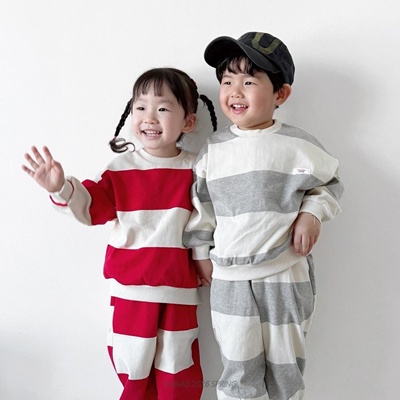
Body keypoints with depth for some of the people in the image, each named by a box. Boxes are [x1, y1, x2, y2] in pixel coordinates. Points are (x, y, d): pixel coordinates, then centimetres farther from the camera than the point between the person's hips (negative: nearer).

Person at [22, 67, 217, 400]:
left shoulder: (195, 169, -4)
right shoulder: (121, 168, -3)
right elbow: (90, 206, -7)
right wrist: (61, 189, -24)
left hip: (179, 289, 0)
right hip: (131, 287, 1)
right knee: (134, 372, 18)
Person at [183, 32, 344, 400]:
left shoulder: (299, 144, -5)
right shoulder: (213, 148, 1)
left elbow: (330, 183, 9)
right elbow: (201, 204, 9)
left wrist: (312, 213, -8)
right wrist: (200, 252, 12)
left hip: (287, 276, -1)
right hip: (229, 278, 1)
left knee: (285, 366, 17)